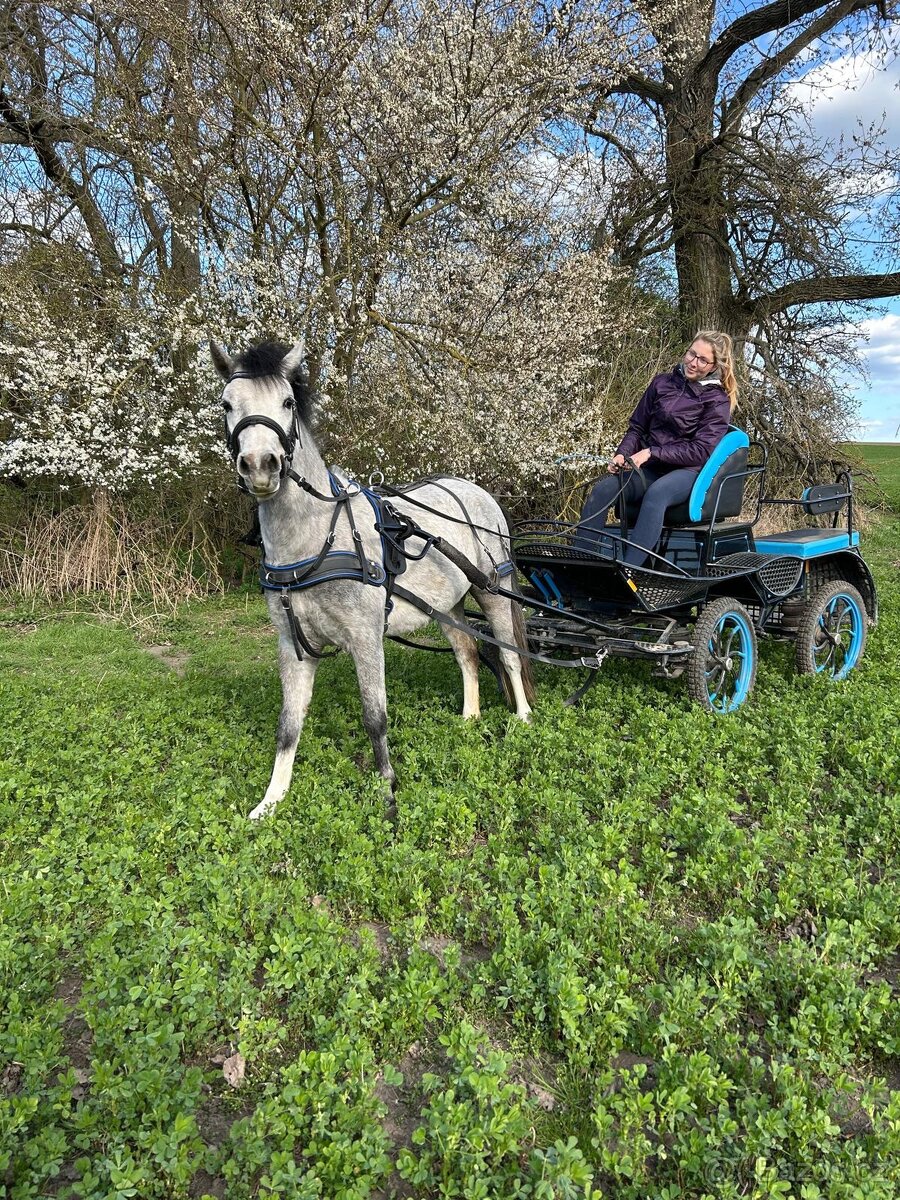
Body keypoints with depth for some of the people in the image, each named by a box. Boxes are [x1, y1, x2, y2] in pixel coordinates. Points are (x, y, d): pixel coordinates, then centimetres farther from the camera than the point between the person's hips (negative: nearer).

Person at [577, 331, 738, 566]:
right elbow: (637, 427, 17)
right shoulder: (662, 382, 14)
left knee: (656, 493, -39)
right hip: (650, 468, 4)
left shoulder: (718, 400, 2)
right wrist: (622, 454, -4)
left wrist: (652, 453, -17)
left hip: (689, 471, -4)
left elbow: (701, 450, -8)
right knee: (602, 490, -26)